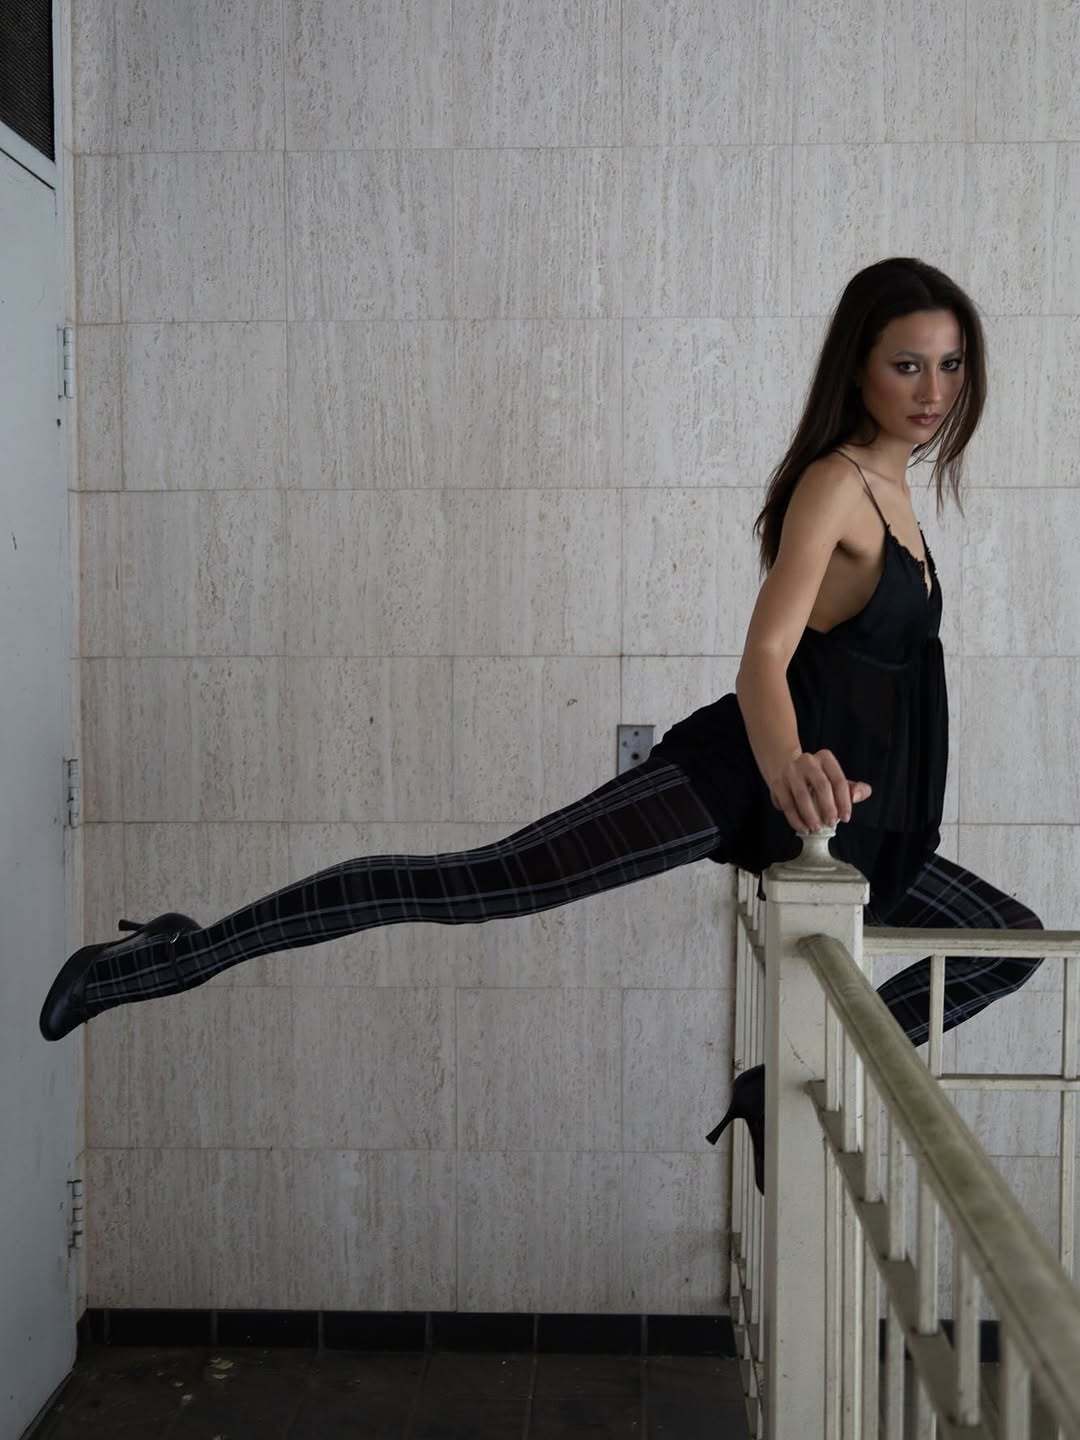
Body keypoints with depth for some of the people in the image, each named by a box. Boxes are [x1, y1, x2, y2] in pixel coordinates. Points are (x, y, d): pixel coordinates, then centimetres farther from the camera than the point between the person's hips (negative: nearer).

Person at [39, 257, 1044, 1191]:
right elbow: (763, 655, -26)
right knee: (473, 886, -19)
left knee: (1013, 941, 18)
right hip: (737, 779, -9)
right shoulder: (834, 482, -10)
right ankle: (183, 956, -14)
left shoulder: (892, 485, 17)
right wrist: (787, 763, -46)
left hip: (842, 816, 9)